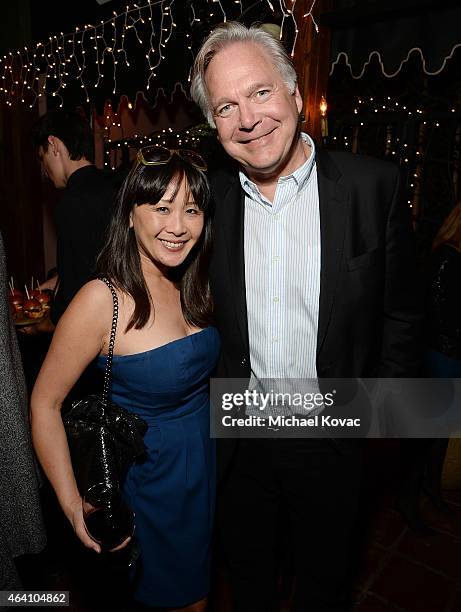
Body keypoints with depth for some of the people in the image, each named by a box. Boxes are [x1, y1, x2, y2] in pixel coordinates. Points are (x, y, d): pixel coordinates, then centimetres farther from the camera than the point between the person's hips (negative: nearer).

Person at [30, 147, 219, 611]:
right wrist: (72, 505, -17)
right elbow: (44, 404, -18)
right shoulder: (103, 299, -25)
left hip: (206, 467, 6)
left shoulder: (194, 286, -6)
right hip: (148, 477, -5)